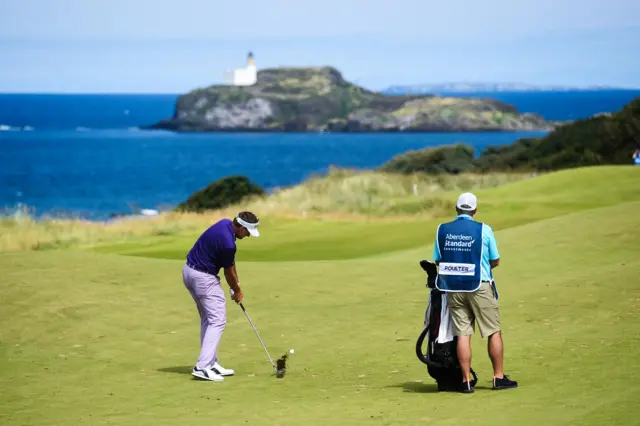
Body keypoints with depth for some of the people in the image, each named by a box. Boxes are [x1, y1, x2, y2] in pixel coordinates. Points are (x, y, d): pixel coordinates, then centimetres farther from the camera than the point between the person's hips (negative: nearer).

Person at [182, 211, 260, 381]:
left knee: (208, 319, 15)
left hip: (190, 271, 10)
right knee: (218, 320, -9)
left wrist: (236, 284, 12)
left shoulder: (225, 224, 2)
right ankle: (202, 367, -16)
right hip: (203, 277, -10)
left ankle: (211, 363, 17)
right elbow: (228, 272, -9)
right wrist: (237, 291, 8)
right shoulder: (227, 242, -26)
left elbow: (231, 262, 11)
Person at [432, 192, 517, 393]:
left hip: (453, 289, 3)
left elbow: (438, 261, 6)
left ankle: (466, 381, 4)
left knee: (462, 334, 5)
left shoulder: (442, 230, 1)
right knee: (494, 332, 7)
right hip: (479, 287, -3)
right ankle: (498, 377, 9)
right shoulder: (484, 230, -7)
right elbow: (495, 261, 0)